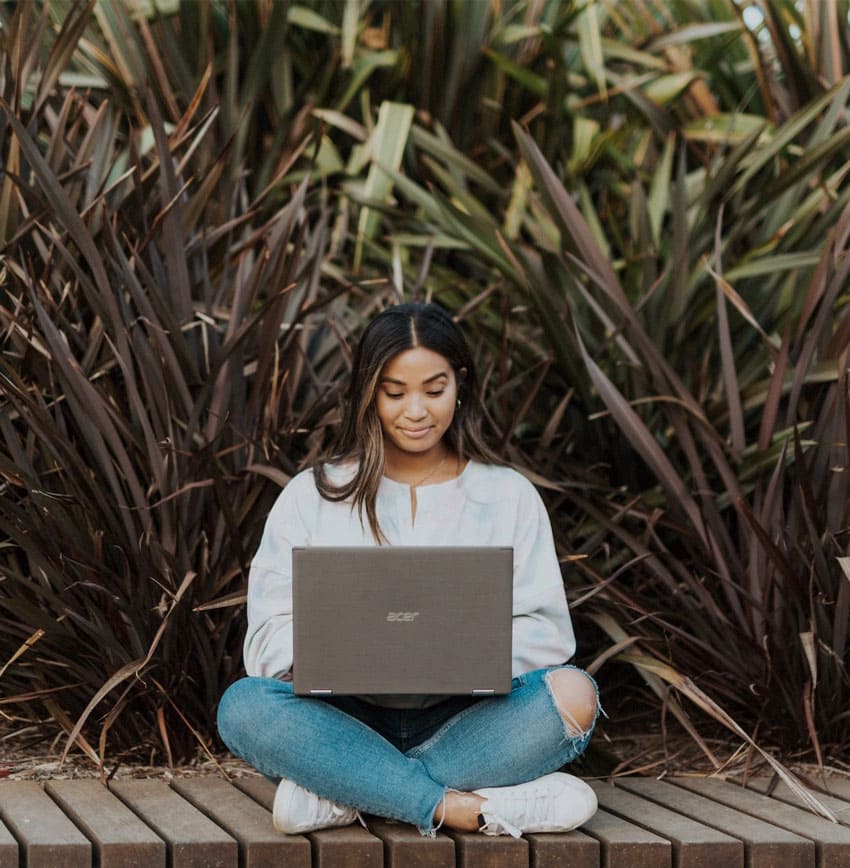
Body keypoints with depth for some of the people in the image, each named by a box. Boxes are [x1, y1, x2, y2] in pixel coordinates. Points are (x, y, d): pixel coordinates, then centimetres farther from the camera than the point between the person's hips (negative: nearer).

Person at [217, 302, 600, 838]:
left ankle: (348, 793, -28)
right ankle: (467, 808, -35)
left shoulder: (509, 495, 11)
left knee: (573, 694, -28)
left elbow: (546, 631, 2)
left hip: (464, 721, 1)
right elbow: (271, 636, 1)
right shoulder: (312, 496, 10)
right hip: (350, 721, 0)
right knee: (244, 706, -29)